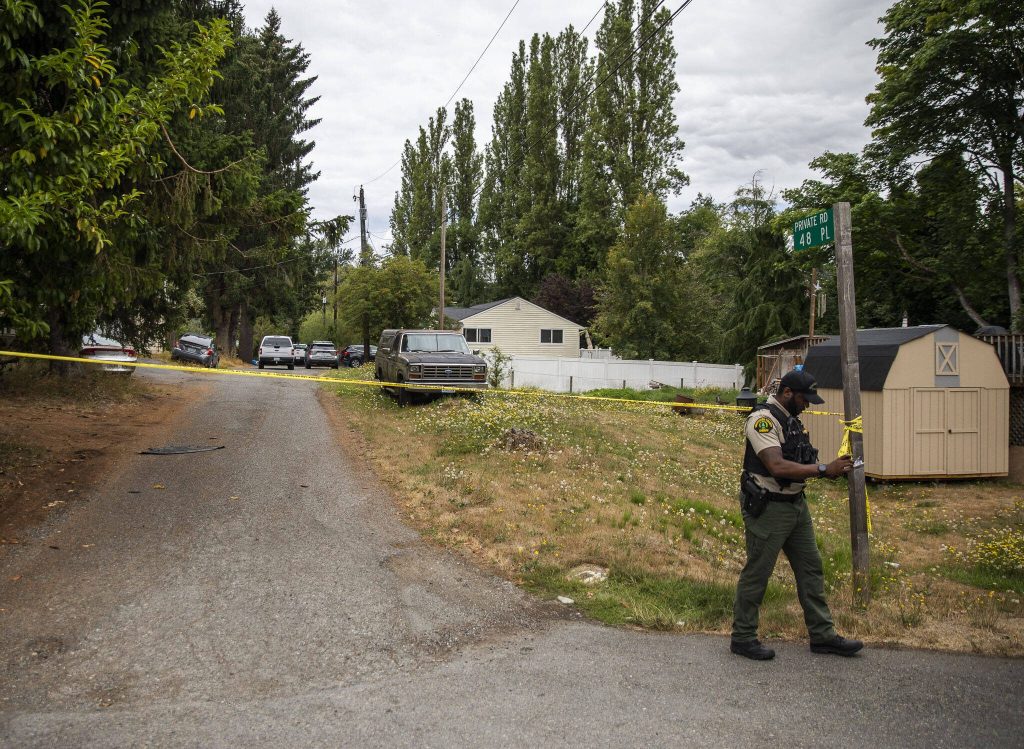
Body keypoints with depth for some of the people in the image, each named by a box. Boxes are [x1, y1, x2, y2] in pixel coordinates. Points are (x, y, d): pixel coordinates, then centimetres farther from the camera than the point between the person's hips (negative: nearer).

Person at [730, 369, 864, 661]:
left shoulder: (791, 420, 12)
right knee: (757, 573, 1)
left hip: (795, 504, 10)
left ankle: (822, 635, 26)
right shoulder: (763, 419, -19)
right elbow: (777, 466, -29)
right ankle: (742, 638, 15)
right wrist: (824, 469, -26)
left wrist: (832, 468, -1)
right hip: (768, 508, -10)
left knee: (811, 568, 14)